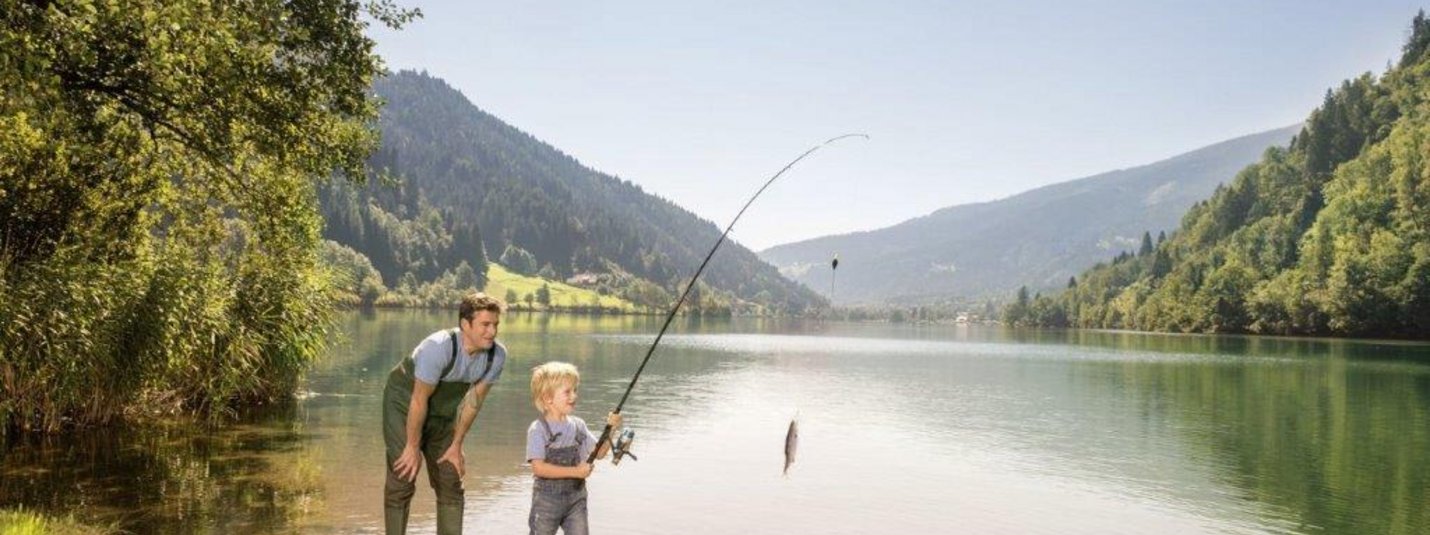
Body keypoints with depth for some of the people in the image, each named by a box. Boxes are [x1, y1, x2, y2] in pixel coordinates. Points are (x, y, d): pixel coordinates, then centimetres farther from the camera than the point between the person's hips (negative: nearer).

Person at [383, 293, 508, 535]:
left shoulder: (497, 355, -19)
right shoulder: (439, 347, -35)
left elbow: (473, 400, -7)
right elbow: (419, 400, -26)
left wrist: (456, 446, -1)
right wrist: (413, 447, -17)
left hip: (443, 413, 5)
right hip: (405, 404, -5)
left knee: (451, 483, 5)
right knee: (402, 480, -10)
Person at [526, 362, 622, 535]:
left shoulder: (578, 425, 2)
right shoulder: (538, 430, -15)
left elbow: (599, 453, 7)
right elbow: (538, 467, -22)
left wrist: (610, 431, -9)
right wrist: (575, 471, -24)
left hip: (576, 497, 5)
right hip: (547, 499, -5)